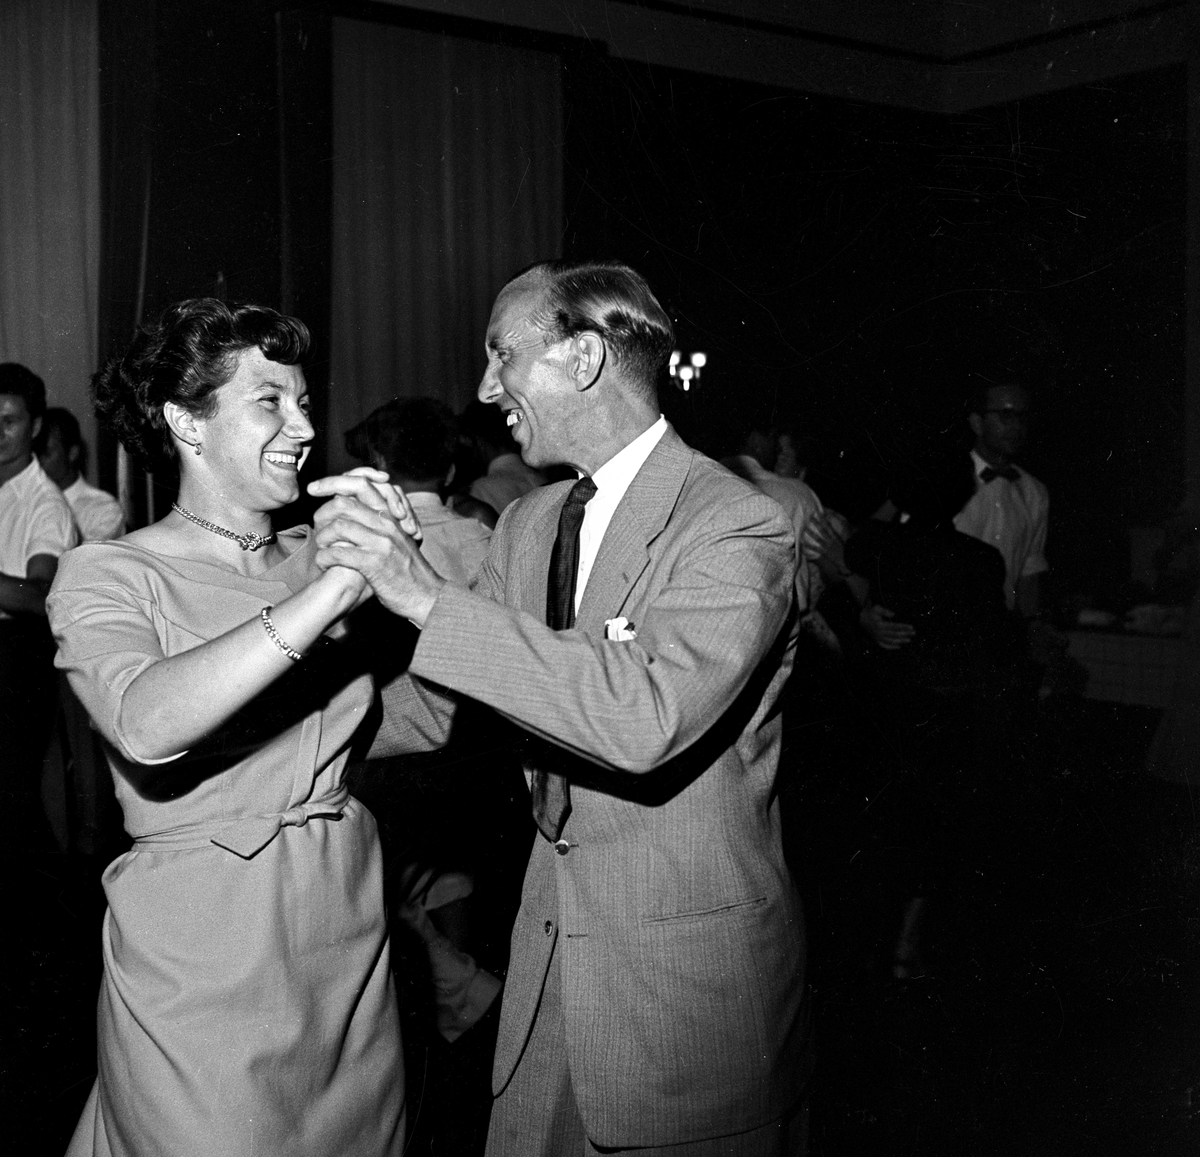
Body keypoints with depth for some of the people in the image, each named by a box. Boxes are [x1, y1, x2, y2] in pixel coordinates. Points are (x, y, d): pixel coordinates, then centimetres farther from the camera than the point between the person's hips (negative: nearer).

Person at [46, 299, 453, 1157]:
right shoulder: (109, 576, -9)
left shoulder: (313, 557, 5)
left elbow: (429, 717, 4)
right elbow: (147, 726, -30)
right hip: (202, 964, -5)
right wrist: (333, 590, -31)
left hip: (350, 945, 5)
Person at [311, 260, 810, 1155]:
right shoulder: (527, 523, 6)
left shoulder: (737, 526, -17)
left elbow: (649, 717, -32)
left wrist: (430, 598, -30)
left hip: (690, 971, -6)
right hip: (548, 950, 6)